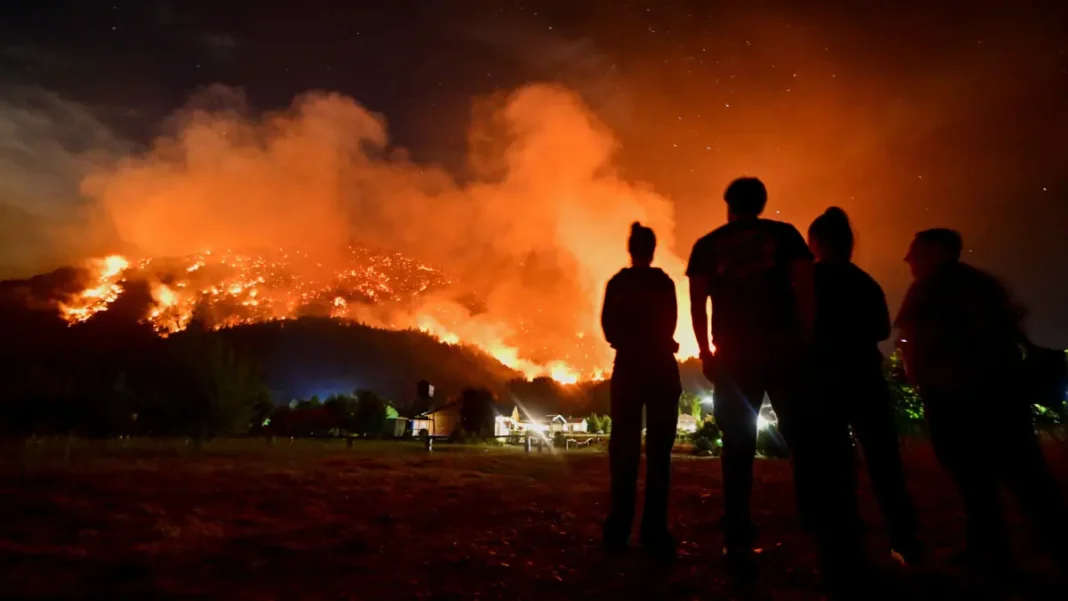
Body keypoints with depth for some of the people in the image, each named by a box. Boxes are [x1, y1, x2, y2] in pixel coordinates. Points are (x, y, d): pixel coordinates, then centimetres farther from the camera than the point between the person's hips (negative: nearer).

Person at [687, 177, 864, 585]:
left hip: (734, 355, 1)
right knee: (808, 444, 1)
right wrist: (807, 339, 3)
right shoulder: (784, 233, 10)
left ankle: (740, 549, 7)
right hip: (784, 348, 0)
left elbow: (697, 302, 4)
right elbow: (805, 288, 0)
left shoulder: (707, 245, 11)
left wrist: (706, 353, 7)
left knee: (738, 450, 6)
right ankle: (839, 550, -3)